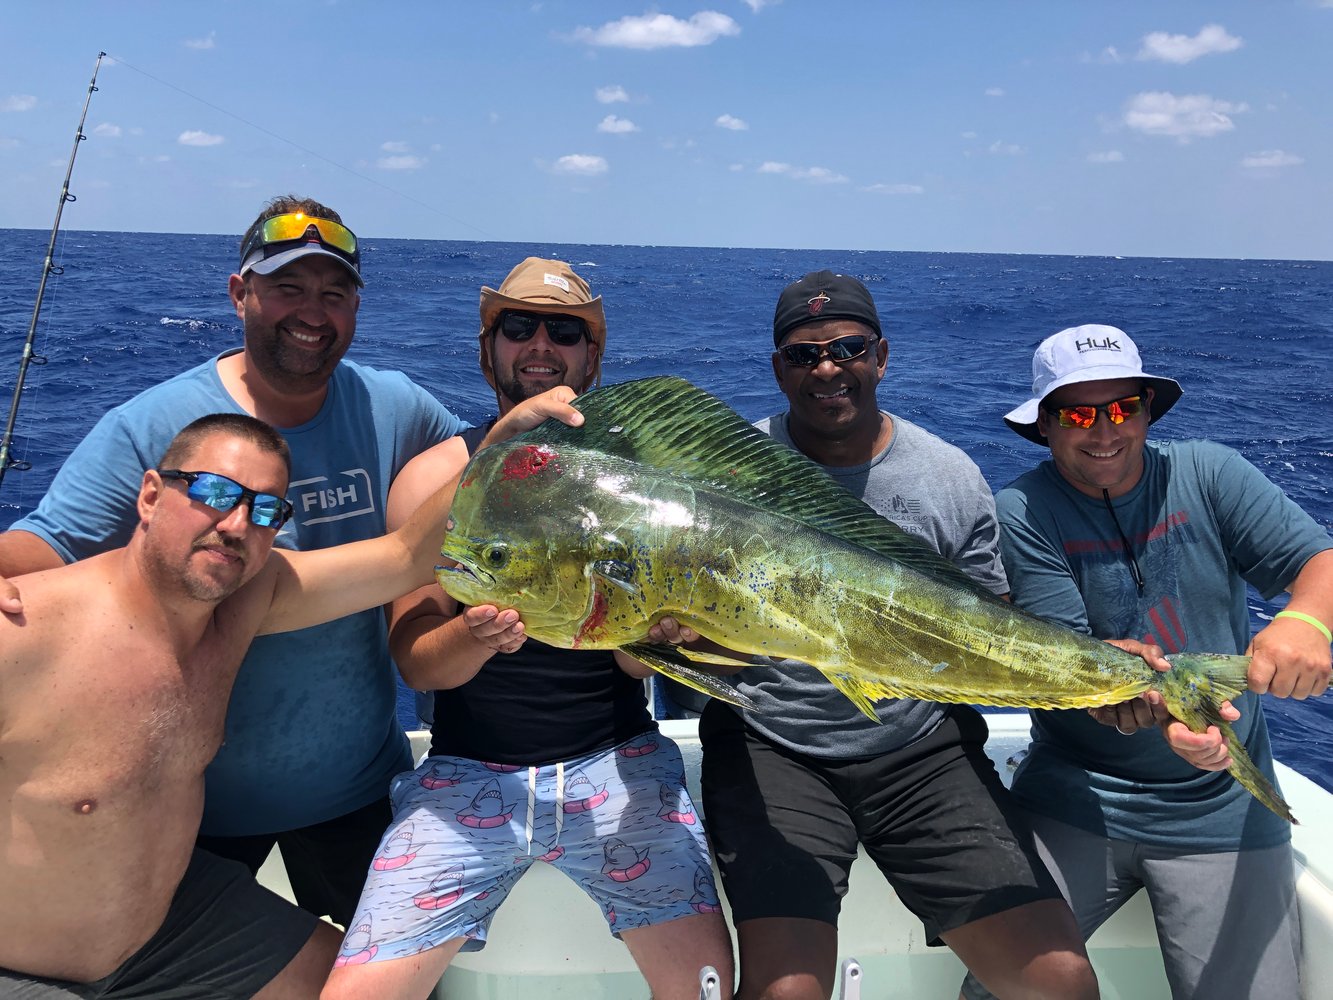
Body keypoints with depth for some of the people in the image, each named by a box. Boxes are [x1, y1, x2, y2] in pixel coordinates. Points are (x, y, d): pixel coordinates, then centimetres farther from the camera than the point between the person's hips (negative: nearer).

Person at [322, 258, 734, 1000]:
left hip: (614, 762, 0)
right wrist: (478, 633, -25)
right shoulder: (435, 476, 0)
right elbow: (415, 661, -4)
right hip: (469, 770, 0)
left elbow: (642, 666, -1)